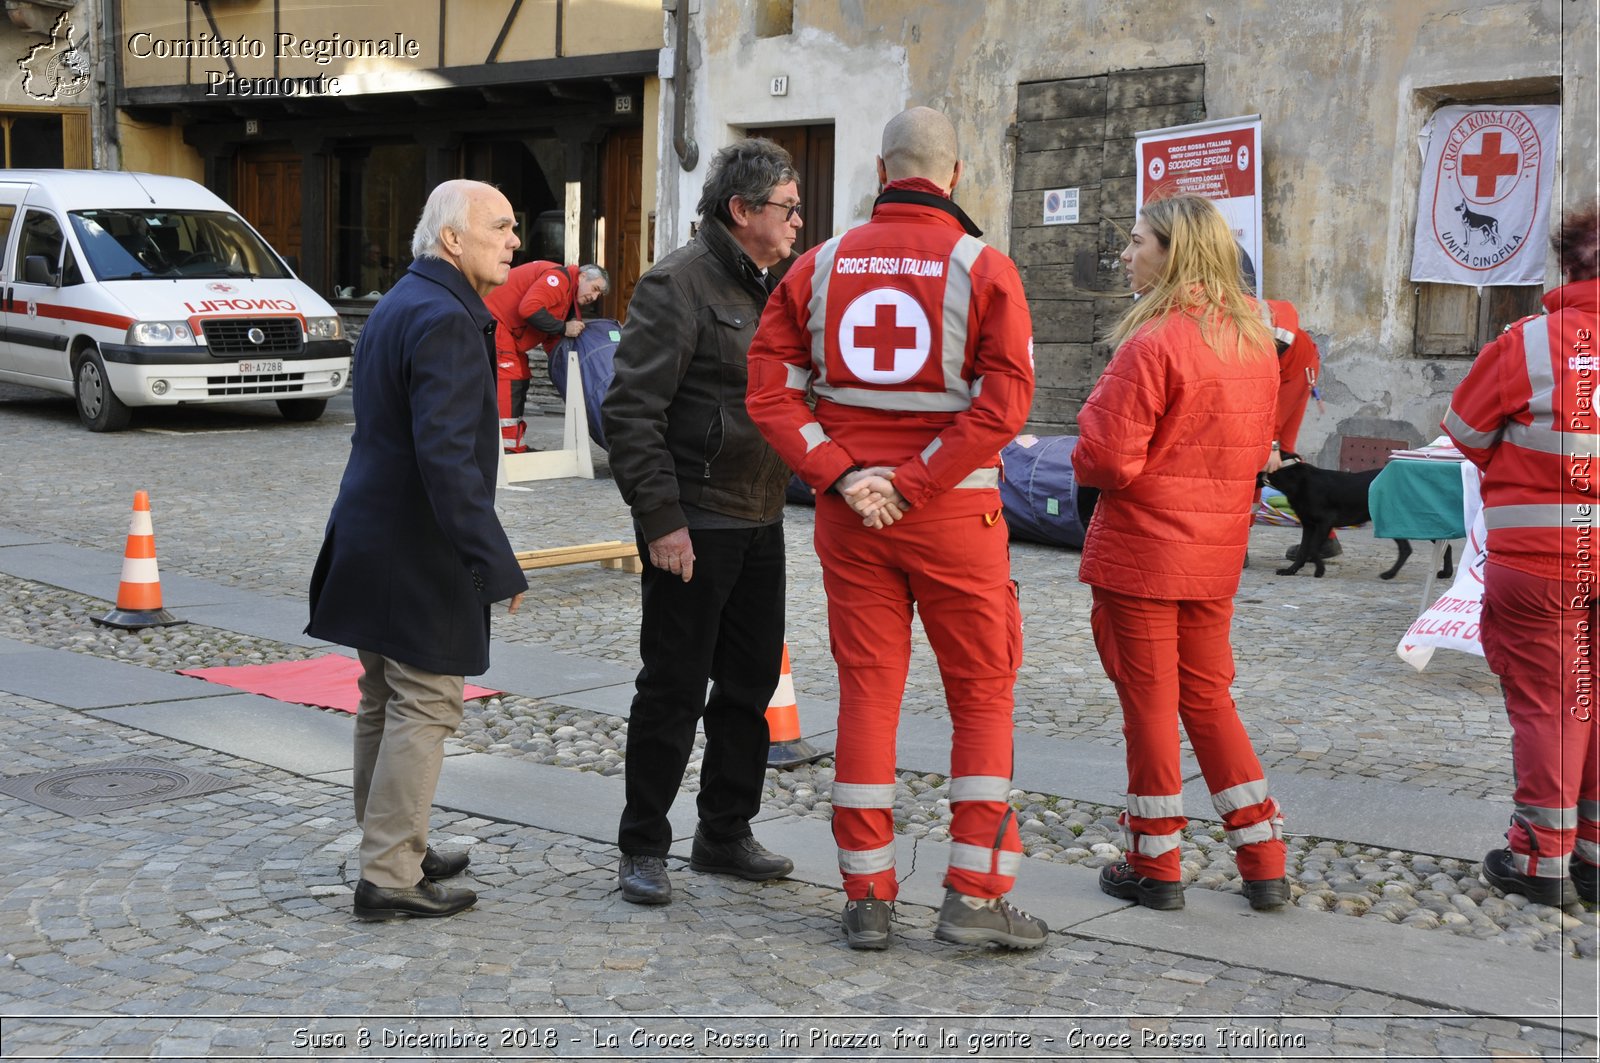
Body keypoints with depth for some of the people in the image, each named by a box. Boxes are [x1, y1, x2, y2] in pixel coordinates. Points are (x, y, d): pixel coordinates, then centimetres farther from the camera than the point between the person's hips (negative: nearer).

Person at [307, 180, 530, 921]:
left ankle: (395, 850, 30)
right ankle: (390, 877, 1)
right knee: (423, 707, -3)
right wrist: (494, 561, -26)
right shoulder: (443, 320, -19)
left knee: (385, 703, 17)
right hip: (416, 552, -10)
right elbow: (447, 454, -26)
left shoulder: (401, 305, 14)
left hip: (371, 540, 10)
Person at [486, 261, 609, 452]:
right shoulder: (560, 276, -15)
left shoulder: (568, 297, 16)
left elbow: (551, 343, 12)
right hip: (493, 320, -11)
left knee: (520, 379, 13)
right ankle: (507, 449, -15)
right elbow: (529, 308, -29)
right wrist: (563, 328, -20)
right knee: (507, 381, -13)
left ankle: (515, 446, 17)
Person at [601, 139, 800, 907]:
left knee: (751, 681, 13)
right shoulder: (679, 284, -13)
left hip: (759, 520, 8)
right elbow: (630, 411, -17)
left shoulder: (775, 286, 14)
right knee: (674, 687, -1)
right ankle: (642, 848, 12)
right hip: (693, 524, -8)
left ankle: (725, 834, 26)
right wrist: (660, 518, -20)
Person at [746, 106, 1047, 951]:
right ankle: (975, 894, 8)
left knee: (866, 693, 10)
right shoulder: (984, 268, -6)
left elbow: (770, 387, -1)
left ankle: (867, 898, 14)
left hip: (850, 512, 3)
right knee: (982, 695, 9)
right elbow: (1004, 402, -16)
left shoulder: (821, 266, 4)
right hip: (955, 515, -3)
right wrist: (915, 484, -13)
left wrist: (842, 475, -7)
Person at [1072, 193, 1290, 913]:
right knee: (1208, 697, 17)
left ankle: (1155, 867, 15)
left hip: (1142, 550, -7)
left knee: (1149, 703, 4)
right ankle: (1264, 864, 17)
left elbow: (1109, 459, -20)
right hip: (1216, 555, 7)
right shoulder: (1252, 337, 7)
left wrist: (1082, 459, 0)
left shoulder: (1153, 342, -18)